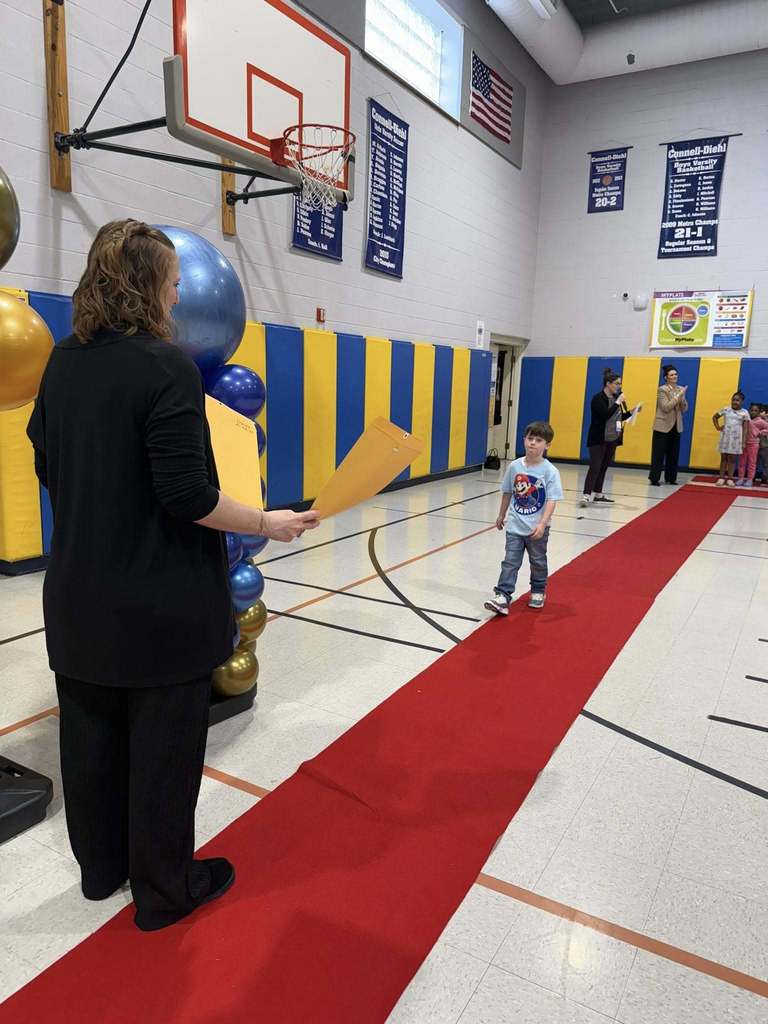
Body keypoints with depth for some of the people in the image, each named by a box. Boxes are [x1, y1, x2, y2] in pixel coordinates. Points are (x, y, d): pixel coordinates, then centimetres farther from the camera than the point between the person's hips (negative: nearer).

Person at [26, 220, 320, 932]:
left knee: (90, 737, 20)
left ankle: (101, 866, 42)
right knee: (163, 749, 10)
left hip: (78, 597, 8)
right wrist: (268, 524, -10)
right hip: (160, 606, -7)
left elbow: (47, 467, 12)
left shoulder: (62, 363, 4)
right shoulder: (165, 366, -18)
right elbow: (188, 495, -23)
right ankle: (164, 890, 29)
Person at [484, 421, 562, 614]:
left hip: (537, 529, -2)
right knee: (510, 561, -2)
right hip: (515, 526, 2)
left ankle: (538, 591, 36)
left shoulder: (550, 471, -12)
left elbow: (551, 500, -16)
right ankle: (502, 596, -4)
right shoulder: (514, 466, -2)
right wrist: (501, 515, 19)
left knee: (538, 561, 16)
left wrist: (542, 524, -26)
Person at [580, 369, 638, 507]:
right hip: (598, 439, -7)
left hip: (612, 439, 7)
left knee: (604, 467, 11)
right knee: (595, 467, -12)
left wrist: (632, 412, 5)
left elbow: (619, 417, 17)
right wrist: (618, 402, -22)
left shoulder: (615, 397, 9)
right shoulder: (598, 398, -12)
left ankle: (597, 493, 19)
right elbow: (606, 415, -25)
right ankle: (586, 495, -14)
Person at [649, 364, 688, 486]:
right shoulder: (662, 390, -8)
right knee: (659, 453, -3)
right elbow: (666, 407, -19)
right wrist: (678, 396, -18)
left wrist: (682, 397, -11)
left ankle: (670, 478, 17)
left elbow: (684, 409, 7)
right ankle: (654, 478, 1)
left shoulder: (680, 389, 9)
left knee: (674, 454, 8)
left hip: (676, 426, 6)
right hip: (663, 426, -6)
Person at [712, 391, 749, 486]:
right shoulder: (725, 409, 3)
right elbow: (714, 417, 17)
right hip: (725, 437, 1)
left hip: (736, 438, -1)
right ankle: (721, 477, 7)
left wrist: (744, 442, -6)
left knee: (732, 458, 2)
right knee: (723, 457, 4)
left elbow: (745, 428, -1)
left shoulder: (744, 413, 1)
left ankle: (730, 478, 7)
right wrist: (718, 427, 4)